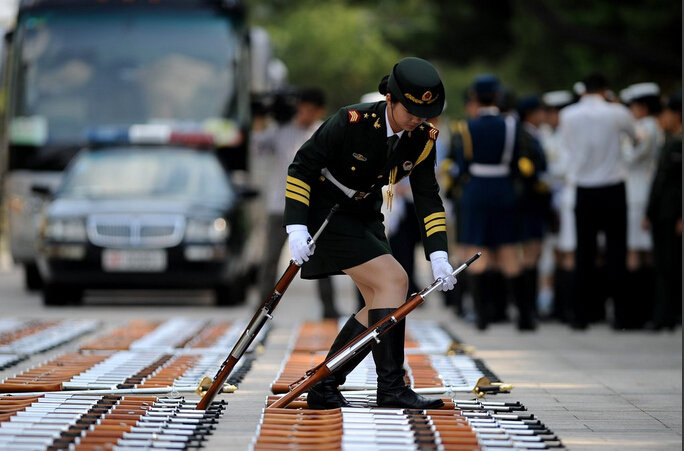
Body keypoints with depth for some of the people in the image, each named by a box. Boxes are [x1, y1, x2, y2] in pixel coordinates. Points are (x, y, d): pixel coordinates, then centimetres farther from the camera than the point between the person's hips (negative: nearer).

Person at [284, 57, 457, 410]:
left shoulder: (423, 138, -7)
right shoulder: (351, 122, -25)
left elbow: (427, 197, 0)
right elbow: (301, 167, -20)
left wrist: (438, 255, -10)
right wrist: (296, 229, -26)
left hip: (366, 217, 8)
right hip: (326, 214, -8)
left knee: (382, 305, 2)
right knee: (393, 281, -20)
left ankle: (323, 389, 10)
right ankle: (391, 388, -19)